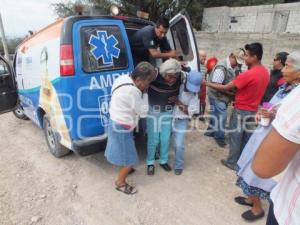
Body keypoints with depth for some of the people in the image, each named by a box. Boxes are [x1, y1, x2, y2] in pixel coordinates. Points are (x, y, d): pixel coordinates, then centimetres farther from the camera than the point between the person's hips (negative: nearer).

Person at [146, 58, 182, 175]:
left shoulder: (179, 79, -16)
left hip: (167, 112, 3)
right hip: (152, 111, -3)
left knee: (165, 139, 12)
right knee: (153, 139, 5)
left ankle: (163, 161, 34)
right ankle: (150, 163, 27)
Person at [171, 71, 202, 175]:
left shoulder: (194, 95, -8)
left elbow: (190, 112, -11)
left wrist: (178, 102, -19)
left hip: (181, 121, -2)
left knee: (178, 144, -7)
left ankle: (178, 165, 18)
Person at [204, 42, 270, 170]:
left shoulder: (248, 74, -26)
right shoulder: (265, 72, 1)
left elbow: (226, 88, -23)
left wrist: (207, 83, -15)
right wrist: (239, 98, 12)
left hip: (241, 110, -8)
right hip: (253, 110, 8)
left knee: (235, 137, 7)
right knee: (247, 137, 18)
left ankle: (232, 162, 21)